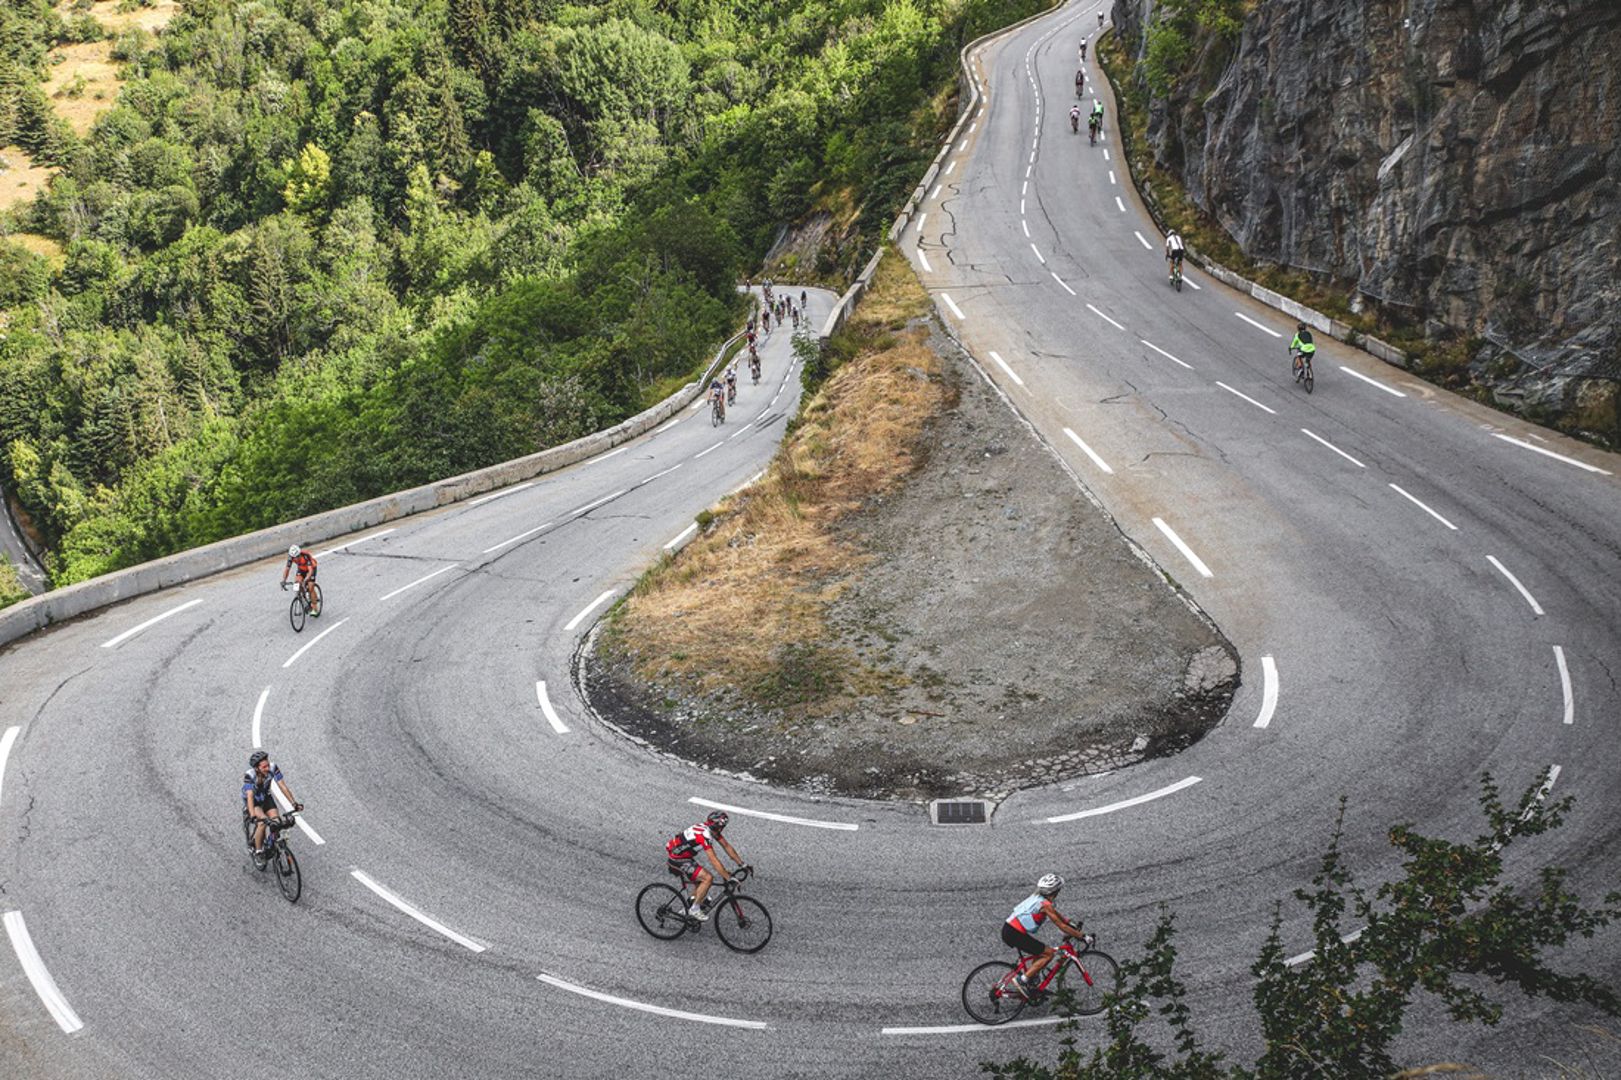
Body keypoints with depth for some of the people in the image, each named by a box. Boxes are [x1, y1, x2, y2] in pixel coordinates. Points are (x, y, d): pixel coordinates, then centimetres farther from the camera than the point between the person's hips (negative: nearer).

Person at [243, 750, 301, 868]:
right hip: (253, 801, -4)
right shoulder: (249, 775, -34)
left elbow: (283, 786, -23)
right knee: (263, 822, -27)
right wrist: (253, 816, -54)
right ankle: (258, 852, -9)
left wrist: (294, 803, -30)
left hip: (266, 797, 4)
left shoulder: (272, 768, -26)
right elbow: (250, 796, -42)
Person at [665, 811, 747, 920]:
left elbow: (726, 846, 6)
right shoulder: (705, 835, -30)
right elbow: (714, 860, -31)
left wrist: (742, 864, 5)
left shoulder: (712, 829, -2)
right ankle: (694, 909, -4)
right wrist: (728, 878, -29)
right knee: (708, 878, -15)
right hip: (676, 859, -9)